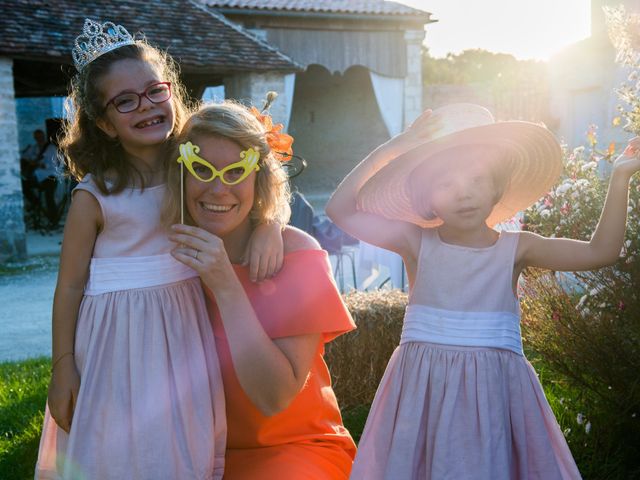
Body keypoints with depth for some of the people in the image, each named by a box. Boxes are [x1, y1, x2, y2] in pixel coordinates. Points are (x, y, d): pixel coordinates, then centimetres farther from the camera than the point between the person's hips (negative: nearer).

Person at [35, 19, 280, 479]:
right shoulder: (95, 196, -11)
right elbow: (69, 287, -7)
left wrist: (268, 227, -16)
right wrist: (63, 369, -6)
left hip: (185, 332, 4)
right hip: (119, 340, -4)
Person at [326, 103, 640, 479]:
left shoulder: (515, 249, 1)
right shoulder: (417, 243, -1)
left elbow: (601, 251, -2)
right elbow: (340, 209, -9)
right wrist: (391, 149, -14)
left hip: (494, 392, 0)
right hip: (424, 391, 0)